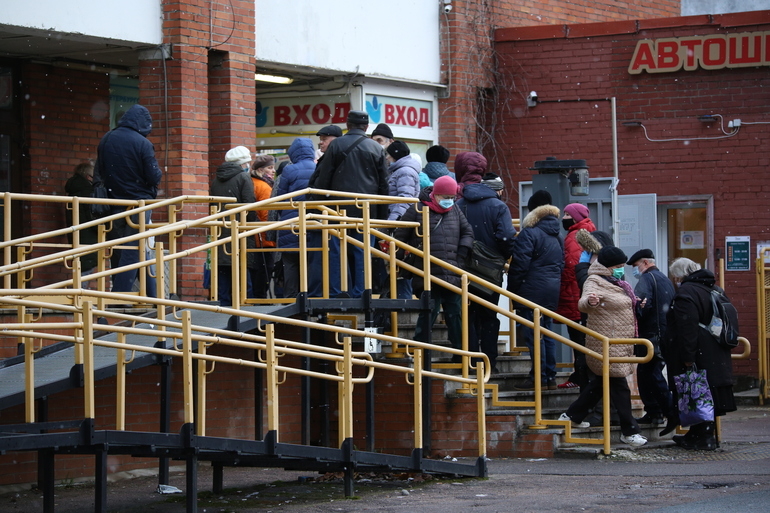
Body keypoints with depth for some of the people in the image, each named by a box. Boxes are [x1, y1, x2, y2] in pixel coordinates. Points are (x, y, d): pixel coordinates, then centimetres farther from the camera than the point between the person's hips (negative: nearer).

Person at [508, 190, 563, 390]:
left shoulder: (529, 233, -11)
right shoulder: (557, 237, 15)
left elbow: (520, 264, -14)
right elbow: (562, 264, 20)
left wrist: (512, 289, -6)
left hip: (532, 291, -8)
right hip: (553, 291, 8)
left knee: (533, 334, -5)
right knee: (547, 333, 13)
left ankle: (539, 377, -7)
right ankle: (550, 377, 13)